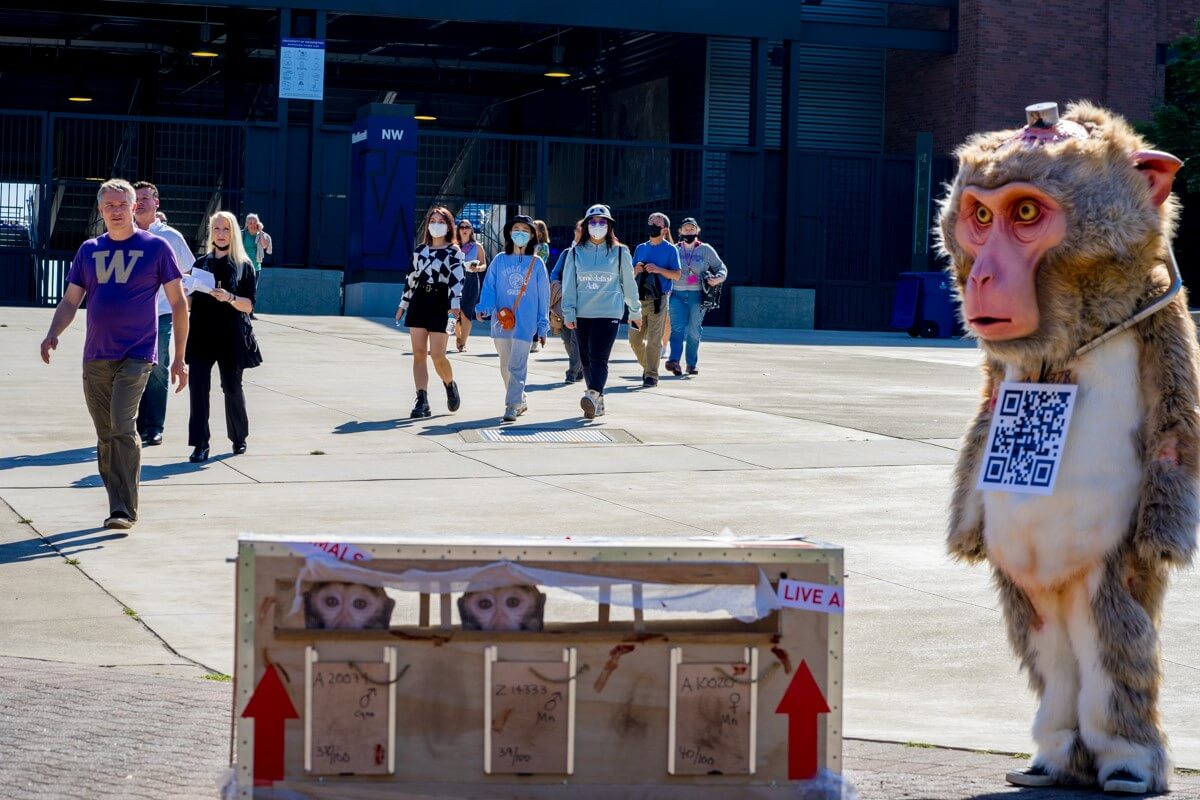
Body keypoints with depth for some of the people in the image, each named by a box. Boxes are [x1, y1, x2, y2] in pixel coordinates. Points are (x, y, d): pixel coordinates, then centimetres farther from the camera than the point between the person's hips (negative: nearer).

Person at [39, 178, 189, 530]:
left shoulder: (155, 247, 1)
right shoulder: (89, 251, 11)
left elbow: (178, 303, 3)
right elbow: (70, 300, 12)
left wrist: (179, 358, -1)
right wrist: (53, 334, -8)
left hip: (136, 355, -4)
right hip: (95, 357, 4)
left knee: (123, 427, -18)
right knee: (105, 436, 7)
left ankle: (125, 510, -14)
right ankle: (118, 507, 16)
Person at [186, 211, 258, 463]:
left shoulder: (244, 266, 4)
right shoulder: (201, 263, 12)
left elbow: (249, 305, -3)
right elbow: (189, 302, 14)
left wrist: (229, 298, -21)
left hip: (231, 336, -2)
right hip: (201, 335, 2)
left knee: (232, 387, 7)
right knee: (198, 386, -10)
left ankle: (239, 438, 29)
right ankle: (200, 445, -11)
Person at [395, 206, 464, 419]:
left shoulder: (454, 252, -1)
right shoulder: (420, 250, 14)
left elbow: (457, 280, -13)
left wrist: (455, 306, -26)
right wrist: (403, 304, 19)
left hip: (440, 304, -5)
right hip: (418, 303, 5)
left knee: (437, 356, -10)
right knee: (419, 354, -2)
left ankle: (450, 385, 21)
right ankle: (422, 402, -2)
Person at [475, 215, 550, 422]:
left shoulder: (537, 263, 5)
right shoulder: (500, 260, 9)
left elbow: (543, 296, 7)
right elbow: (489, 287, 3)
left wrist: (543, 326, 5)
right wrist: (483, 308, -16)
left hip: (525, 322, -3)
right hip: (501, 320, 3)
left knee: (517, 365, -12)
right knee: (505, 366, 11)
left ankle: (512, 406, -11)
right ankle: (519, 401, 27)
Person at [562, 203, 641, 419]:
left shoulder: (619, 252, 4)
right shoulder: (576, 253, 7)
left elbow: (629, 283, 12)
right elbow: (569, 285, 7)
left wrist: (635, 312, 17)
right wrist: (568, 313, 0)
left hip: (609, 313, -3)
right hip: (582, 314, 3)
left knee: (598, 357, -17)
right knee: (586, 359, 7)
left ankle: (593, 395, -32)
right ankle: (597, 403, 17)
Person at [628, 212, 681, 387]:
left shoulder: (670, 249, 1)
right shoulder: (641, 248, 16)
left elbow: (677, 274, -4)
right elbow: (631, 274, 19)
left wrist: (658, 269, -16)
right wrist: (636, 270, -3)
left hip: (658, 299, -5)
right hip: (639, 297, 5)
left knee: (654, 339, -8)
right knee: (634, 337, 5)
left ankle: (652, 375, -4)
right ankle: (647, 366, 26)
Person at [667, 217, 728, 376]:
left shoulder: (706, 250, 8)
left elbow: (721, 267, 13)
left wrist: (718, 278, -9)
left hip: (697, 296, 0)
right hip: (677, 294, 0)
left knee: (694, 331, 1)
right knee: (677, 327, -14)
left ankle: (692, 364, 11)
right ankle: (674, 360, -25)